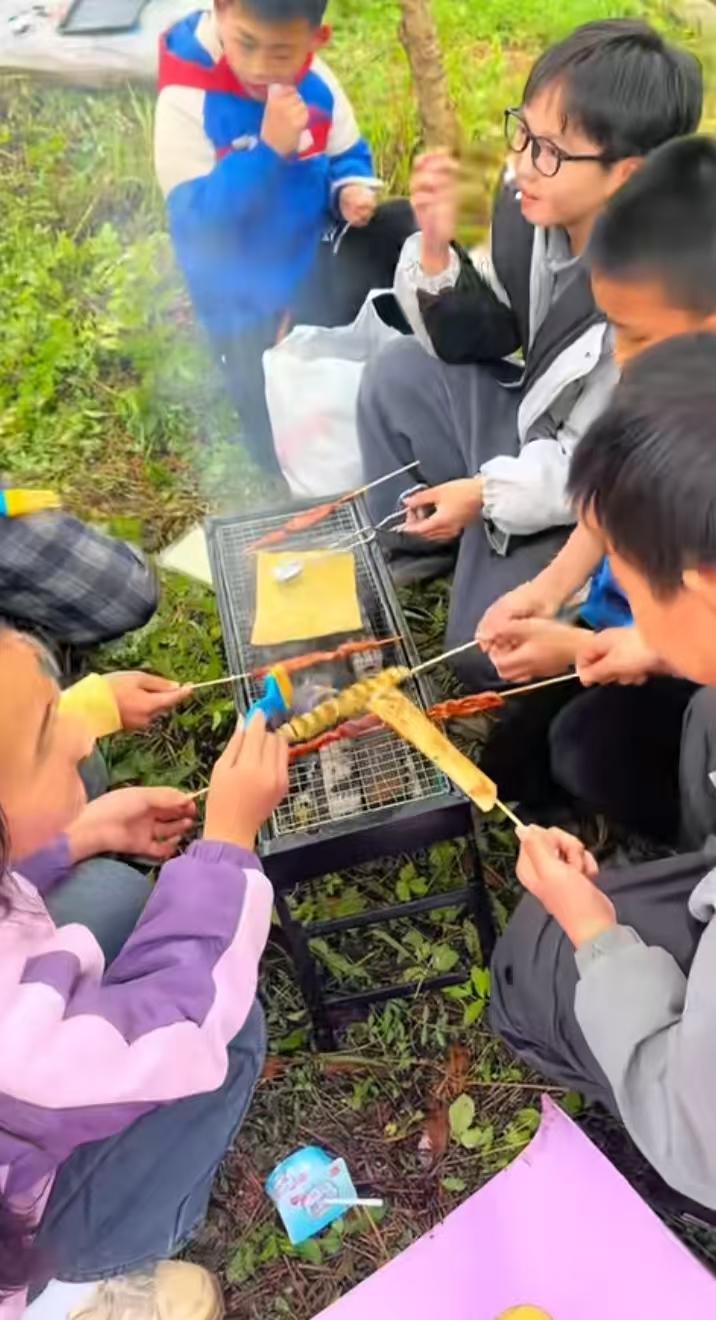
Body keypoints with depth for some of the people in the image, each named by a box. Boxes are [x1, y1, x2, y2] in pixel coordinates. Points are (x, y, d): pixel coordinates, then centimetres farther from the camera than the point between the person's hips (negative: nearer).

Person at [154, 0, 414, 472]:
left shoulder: (316, 83, -5)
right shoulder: (186, 100, -20)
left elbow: (346, 155, 11)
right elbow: (197, 222, -25)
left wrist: (351, 188, -14)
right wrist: (269, 147, -33)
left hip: (321, 260, 5)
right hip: (253, 304, -5)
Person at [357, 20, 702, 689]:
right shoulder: (532, 205, -14)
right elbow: (478, 341, -2)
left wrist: (487, 493, -22)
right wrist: (437, 249, -20)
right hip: (535, 429, 7)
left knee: (487, 656, -14)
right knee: (401, 374, -1)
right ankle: (393, 559, 17)